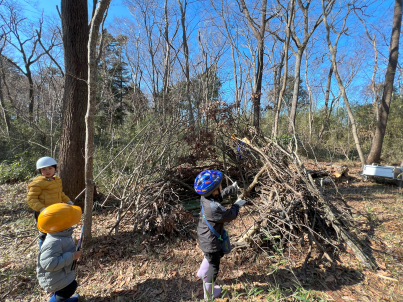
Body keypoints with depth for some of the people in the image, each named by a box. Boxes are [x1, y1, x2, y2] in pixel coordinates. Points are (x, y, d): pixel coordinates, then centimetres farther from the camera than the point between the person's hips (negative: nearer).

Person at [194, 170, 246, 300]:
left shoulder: (206, 197, -14)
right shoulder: (214, 208, -39)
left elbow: (220, 196, 8)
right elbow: (230, 216, -23)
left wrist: (231, 189, 6)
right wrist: (237, 205, -7)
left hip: (205, 236, 8)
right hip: (210, 241, -8)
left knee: (218, 254, 36)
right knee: (214, 266, 18)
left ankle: (202, 273, 57)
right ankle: (208, 293, 42)